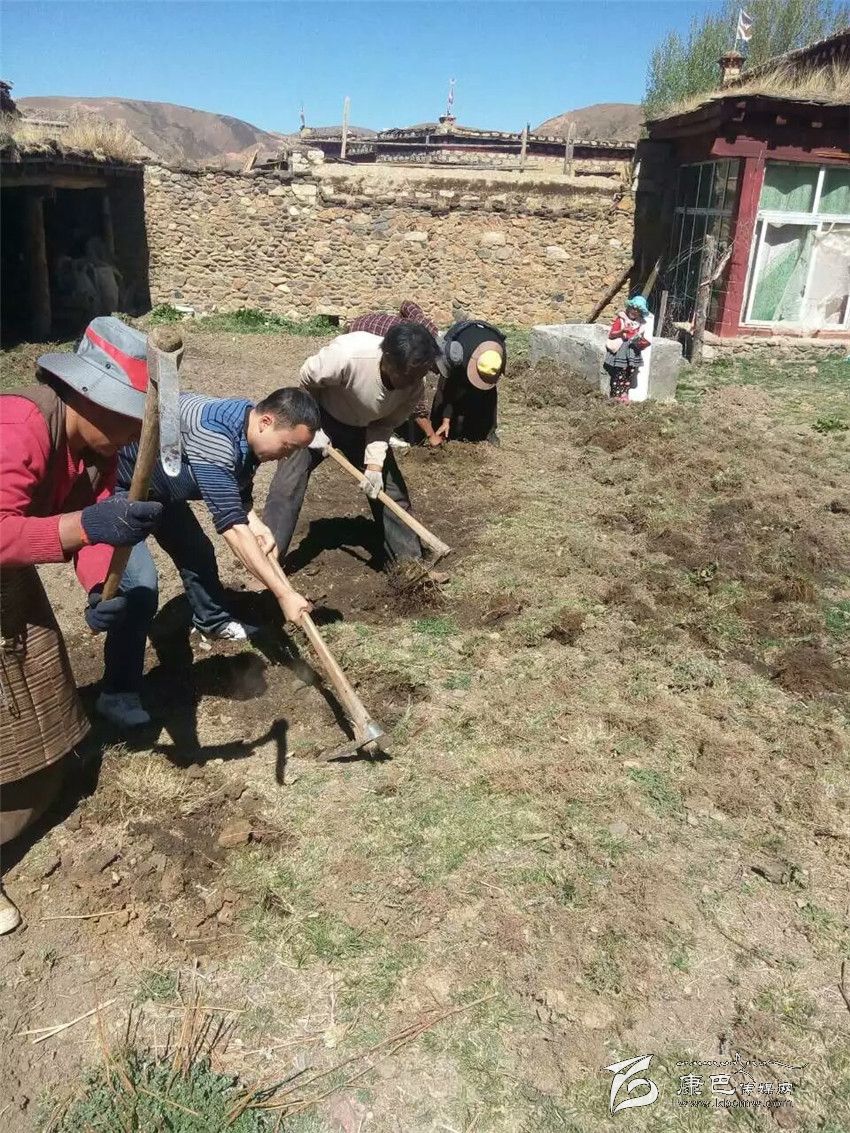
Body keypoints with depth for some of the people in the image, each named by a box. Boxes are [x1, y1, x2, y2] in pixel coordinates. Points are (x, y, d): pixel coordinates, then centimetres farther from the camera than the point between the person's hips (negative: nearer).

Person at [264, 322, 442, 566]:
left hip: (362, 427, 4)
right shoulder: (347, 354, -39)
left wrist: (375, 465, -22)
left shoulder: (415, 387, -25)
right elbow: (306, 380, -20)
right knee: (286, 488, -12)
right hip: (319, 416, -3)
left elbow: (384, 424, -10)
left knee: (392, 492, -1)